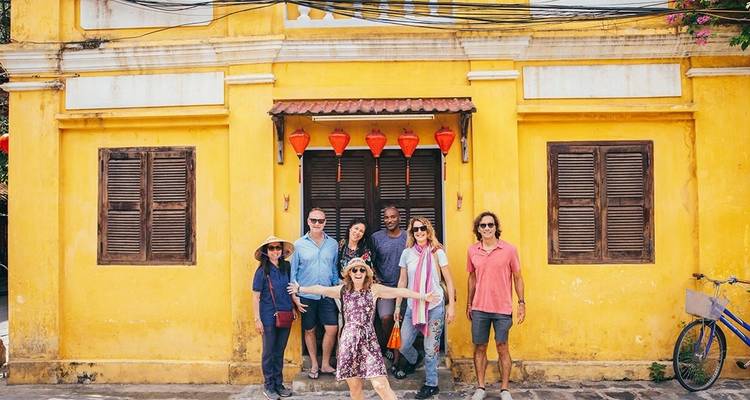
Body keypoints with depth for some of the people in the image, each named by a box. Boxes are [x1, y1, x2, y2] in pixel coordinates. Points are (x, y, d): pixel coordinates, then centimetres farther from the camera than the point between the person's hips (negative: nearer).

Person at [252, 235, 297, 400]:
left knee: (280, 352, 15)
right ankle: (268, 386, 22)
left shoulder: (286, 267, 0)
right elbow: (256, 297, -9)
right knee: (269, 352, 9)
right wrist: (257, 319, -11)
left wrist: (293, 308, 8)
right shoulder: (262, 271, -11)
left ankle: (279, 383, 28)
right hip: (269, 318, -4)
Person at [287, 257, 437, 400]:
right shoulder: (343, 290, 8)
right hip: (348, 341, 3)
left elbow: (400, 291, -5)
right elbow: (321, 289, 20)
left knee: (380, 384, -12)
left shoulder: (374, 289, 0)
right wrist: (300, 289, 30)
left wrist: (423, 296, -9)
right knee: (354, 387, 7)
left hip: (368, 341, -2)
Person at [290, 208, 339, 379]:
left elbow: (335, 269, 11)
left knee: (332, 329, -3)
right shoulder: (299, 244, -3)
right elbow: (293, 271, 0)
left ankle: (325, 364, 17)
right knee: (310, 331, 10)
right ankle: (314, 364, 27)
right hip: (307, 296, -1)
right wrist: (295, 295, -4)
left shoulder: (333, 244, 3)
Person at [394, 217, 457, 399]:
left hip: (435, 306, -3)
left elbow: (448, 280, -1)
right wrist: (397, 306, 10)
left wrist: (451, 305, -6)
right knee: (403, 345, 7)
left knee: (431, 348, 3)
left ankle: (431, 384, 20)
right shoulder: (407, 253, 3)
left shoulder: (437, 252, -3)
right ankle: (412, 361, 41)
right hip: (413, 306, 3)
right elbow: (402, 281, 9)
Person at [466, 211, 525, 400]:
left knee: (502, 347, 4)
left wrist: (521, 303, 0)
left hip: (503, 309, -2)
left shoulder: (509, 249, -5)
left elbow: (517, 277, 3)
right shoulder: (472, 251, 3)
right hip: (479, 308, 2)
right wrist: (469, 304, 15)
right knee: (479, 348, 8)